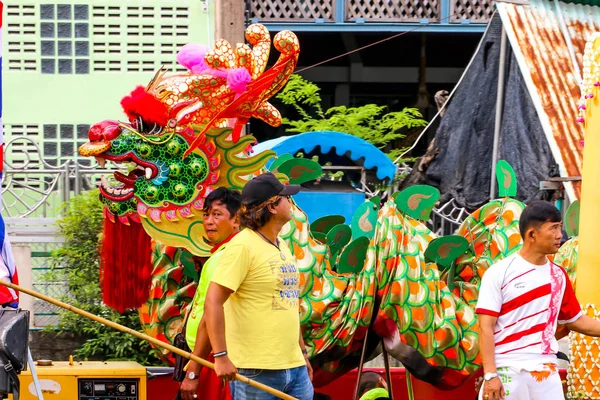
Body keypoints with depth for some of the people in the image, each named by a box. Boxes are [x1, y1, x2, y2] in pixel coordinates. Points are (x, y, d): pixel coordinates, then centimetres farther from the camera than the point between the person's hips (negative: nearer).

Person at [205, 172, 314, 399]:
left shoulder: (281, 247, 16)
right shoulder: (243, 246, -12)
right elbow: (213, 303, -17)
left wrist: (302, 352, 23)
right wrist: (221, 356, -22)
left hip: (294, 366, 8)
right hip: (255, 370, -8)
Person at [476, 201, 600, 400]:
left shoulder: (558, 275, 11)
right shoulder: (499, 272, -4)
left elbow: (574, 320, 21)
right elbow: (486, 327, -7)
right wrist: (490, 374, -14)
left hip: (546, 372, 4)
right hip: (506, 372, -4)